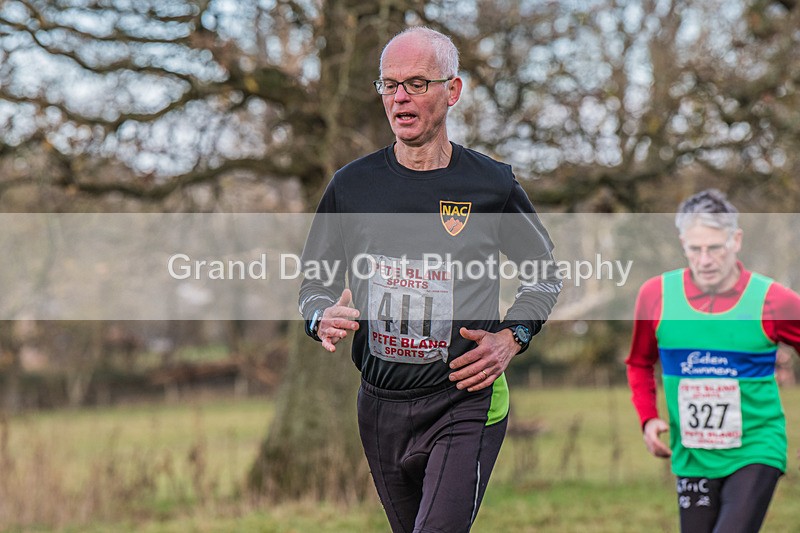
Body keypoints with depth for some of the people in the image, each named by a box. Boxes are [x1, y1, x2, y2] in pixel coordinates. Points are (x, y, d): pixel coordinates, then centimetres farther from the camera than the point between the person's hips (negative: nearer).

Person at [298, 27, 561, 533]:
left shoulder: (491, 183, -2)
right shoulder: (352, 185, 3)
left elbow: (545, 274, 12)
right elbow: (316, 282, 12)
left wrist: (511, 339, -4)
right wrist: (323, 319, -11)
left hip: (466, 401, -3)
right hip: (381, 405, 3)